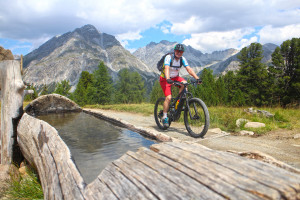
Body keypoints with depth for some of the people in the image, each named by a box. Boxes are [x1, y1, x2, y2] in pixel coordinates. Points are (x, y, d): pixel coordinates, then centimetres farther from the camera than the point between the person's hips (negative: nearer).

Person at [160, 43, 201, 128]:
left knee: (184, 83, -27)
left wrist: (197, 78, -31)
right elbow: (166, 68, -37)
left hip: (175, 77, 5)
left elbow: (189, 69, -17)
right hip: (165, 79, -5)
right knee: (168, 97, -21)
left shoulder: (182, 59, -7)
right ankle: (165, 117, -9)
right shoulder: (168, 57, -21)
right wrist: (168, 79, -55)